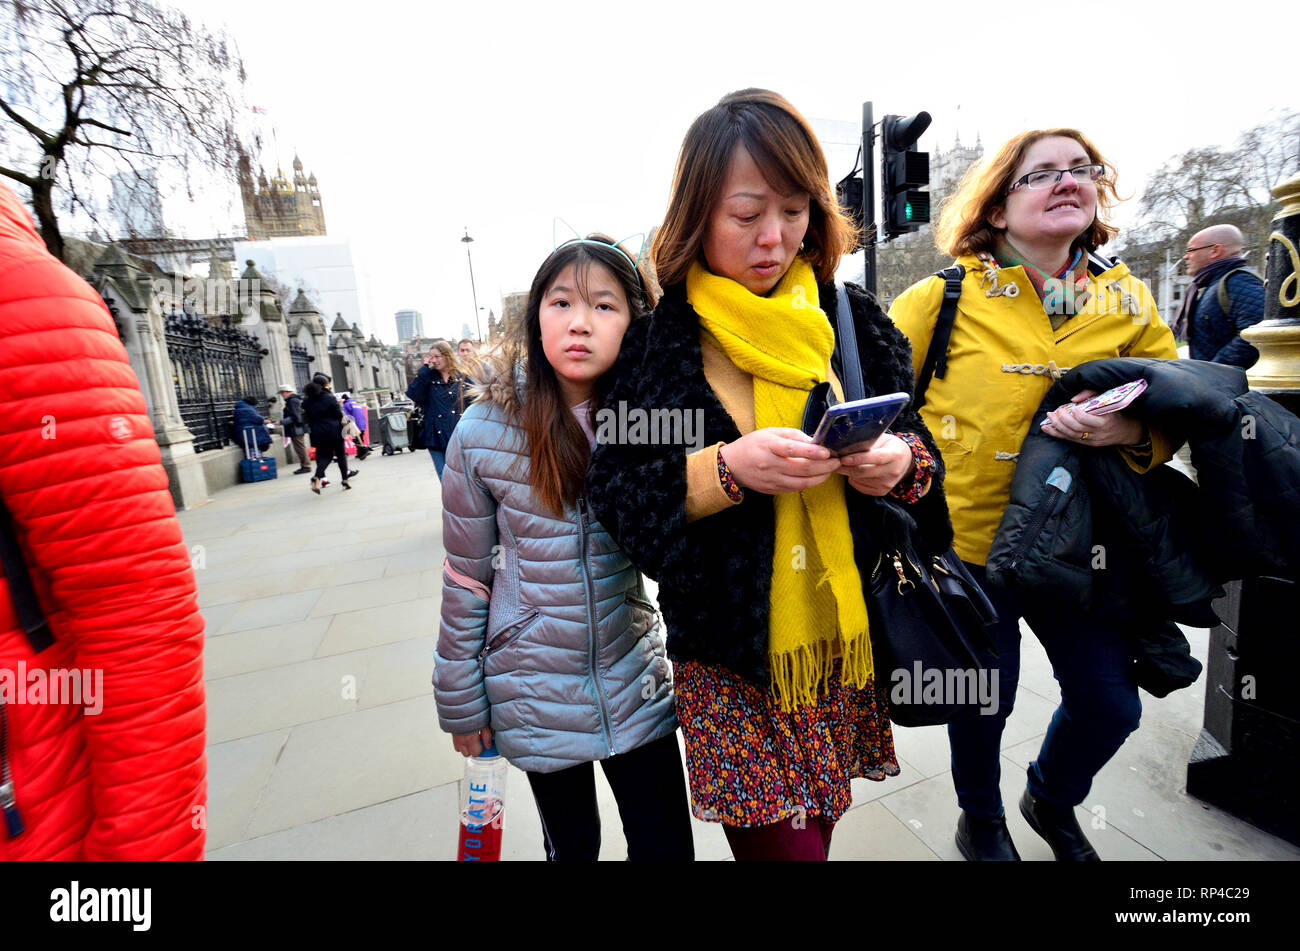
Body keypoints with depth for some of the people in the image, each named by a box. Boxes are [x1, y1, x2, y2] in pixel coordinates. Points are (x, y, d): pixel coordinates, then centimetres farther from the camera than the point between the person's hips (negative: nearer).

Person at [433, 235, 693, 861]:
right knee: (572, 846, 20)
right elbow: (467, 578, -4)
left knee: (667, 846, 14)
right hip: (535, 692, -1)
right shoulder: (485, 432, -13)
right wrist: (462, 703, 2)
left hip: (636, 683, 2)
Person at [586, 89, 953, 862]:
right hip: (729, 652, -3)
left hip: (845, 635, 4)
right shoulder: (658, 336, -8)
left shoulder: (853, 318, 2)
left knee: (820, 825, 22)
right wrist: (727, 469, -25)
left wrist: (904, 463, -14)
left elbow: (915, 437, 9)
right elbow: (616, 492, -10)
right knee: (777, 841, 6)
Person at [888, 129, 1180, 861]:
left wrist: (1132, 432, -15)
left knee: (1111, 705, 13)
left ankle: (1053, 800, 49)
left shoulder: (1128, 299, 5)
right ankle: (981, 822, 45)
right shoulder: (946, 297, -8)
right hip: (966, 539, -4)